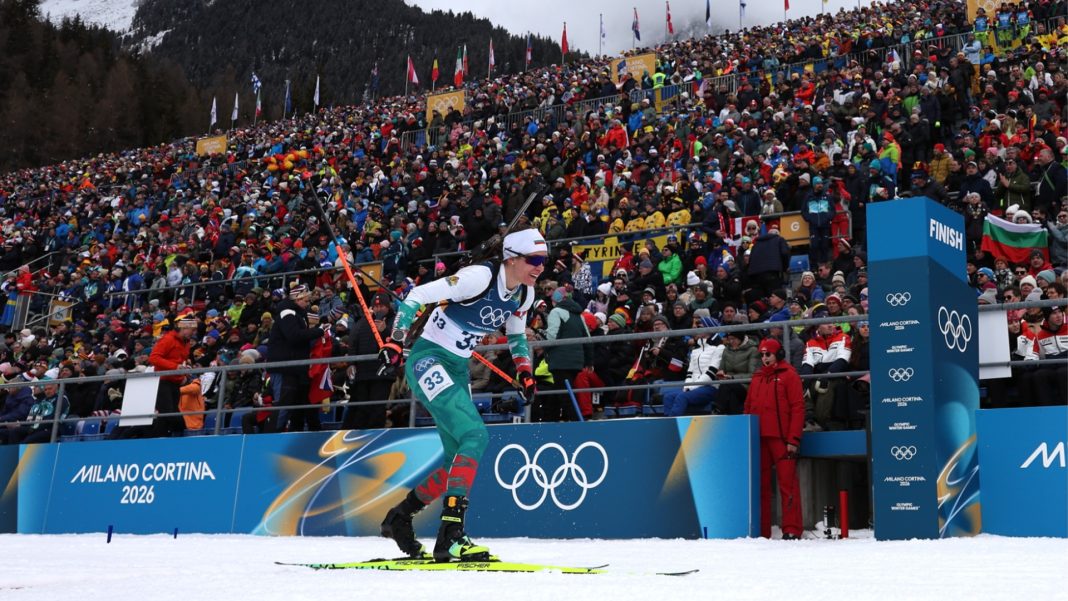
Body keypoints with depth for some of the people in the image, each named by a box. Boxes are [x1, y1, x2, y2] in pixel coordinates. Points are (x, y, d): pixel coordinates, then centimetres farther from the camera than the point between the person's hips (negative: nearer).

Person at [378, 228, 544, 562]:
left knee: (459, 460, 7)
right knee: (475, 435, -25)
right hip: (427, 360, -9)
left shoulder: (525, 294, 3)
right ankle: (449, 536, -25)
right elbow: (417, 295, -17)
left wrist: (525, 371, 11)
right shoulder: (480, 277, -21)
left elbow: (516, 335, 23)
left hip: (457, 369, 9)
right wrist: (395, 341, -21)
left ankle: (398, 518, 27)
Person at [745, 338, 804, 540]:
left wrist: (793, 439, -13)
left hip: (781, 438, -6)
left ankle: (791, 530, -6)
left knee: (788, 483, -6)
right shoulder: (757, 378, 19)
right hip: (759, 439, 6)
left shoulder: (789, 375, 2)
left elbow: (798, 407, -6)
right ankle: (761, 530, 13)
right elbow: (748, 408, 20)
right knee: (761, 483, 8)